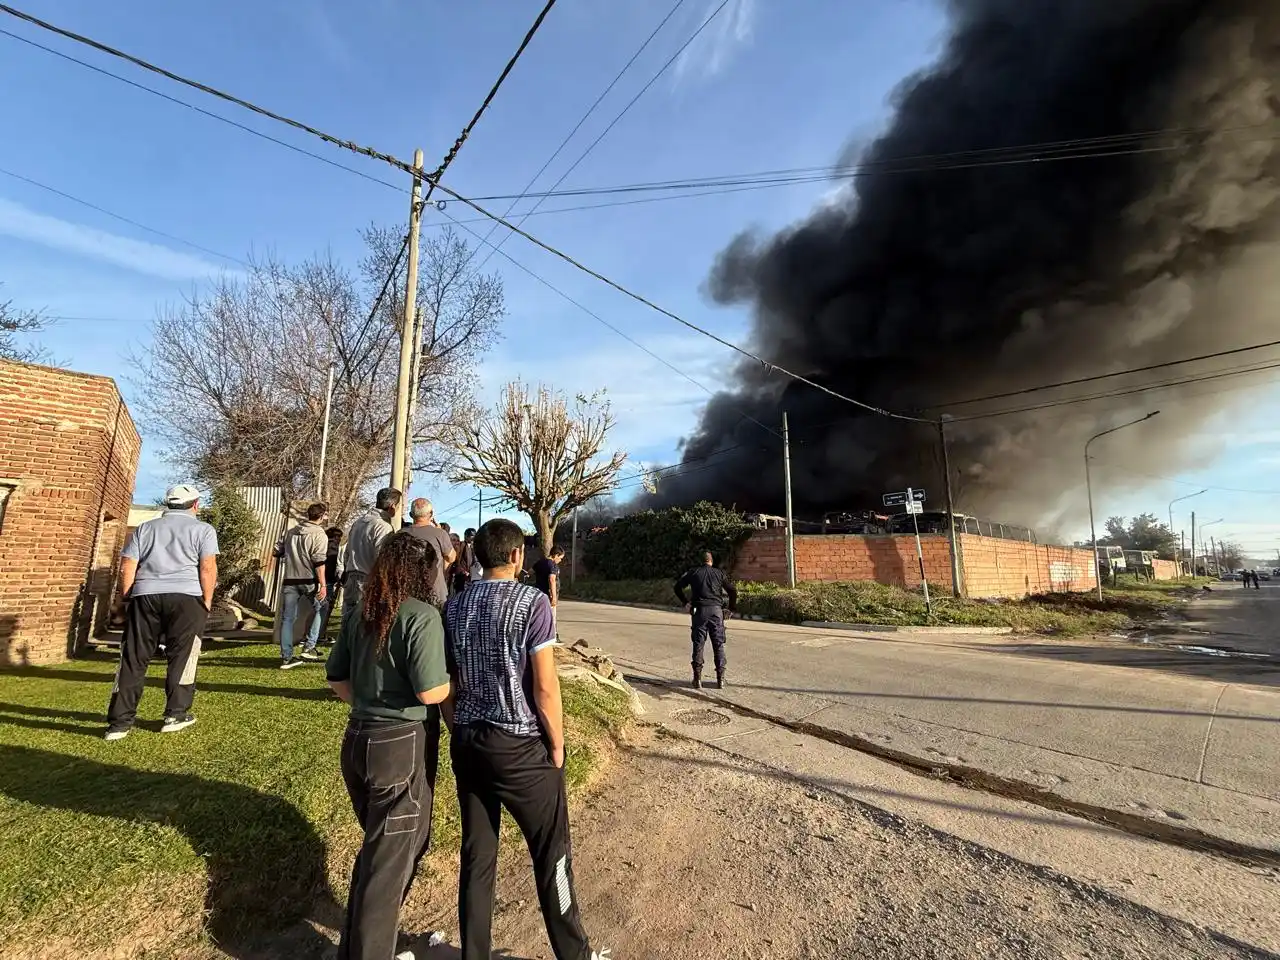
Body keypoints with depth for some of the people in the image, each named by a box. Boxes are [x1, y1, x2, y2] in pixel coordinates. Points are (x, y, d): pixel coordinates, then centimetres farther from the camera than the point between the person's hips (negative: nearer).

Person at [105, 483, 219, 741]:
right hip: (186, 595, -3)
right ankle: (176, 715, 10)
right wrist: (207, 603, 0)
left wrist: (127, 599, 17)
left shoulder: (144, 528, 18)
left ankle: (120, 722, 9)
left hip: (145, 595, 3)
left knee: (133, 659, 7)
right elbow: (208, 568, -4)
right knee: (181, 656, 5)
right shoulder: (203, 529, 6)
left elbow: (127, 568, 11)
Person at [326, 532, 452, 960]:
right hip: (403, 746, -9)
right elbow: (430, 691, -24)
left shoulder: (361, 613, 3)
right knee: (389, 856, 10)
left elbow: (337, 677, 11)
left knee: (380, 844, 29)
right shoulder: (422, 616, -21)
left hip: (359, 737, 9)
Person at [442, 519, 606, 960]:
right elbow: (545, 687, -16)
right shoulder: (532, 602, -14)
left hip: (467, 743, 5)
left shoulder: (454, 606, 2)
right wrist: (557, 745, -4)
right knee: (552, 855, 12)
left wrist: (460, 734, 16)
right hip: (521, 746, -5)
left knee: (476, 855, 17)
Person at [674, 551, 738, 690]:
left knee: (698, 644, 4)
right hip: (716, 610, 0)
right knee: (718, 645, 6)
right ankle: (720, 679, 7)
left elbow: (678, 586, 8)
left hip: (700, 610, 0)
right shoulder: (719, 573, 11)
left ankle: (697, 678, 3)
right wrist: (732, 608, 17)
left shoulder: (693, 572, 11)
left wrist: (685, 602, 16)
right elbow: (733, 590, 7)